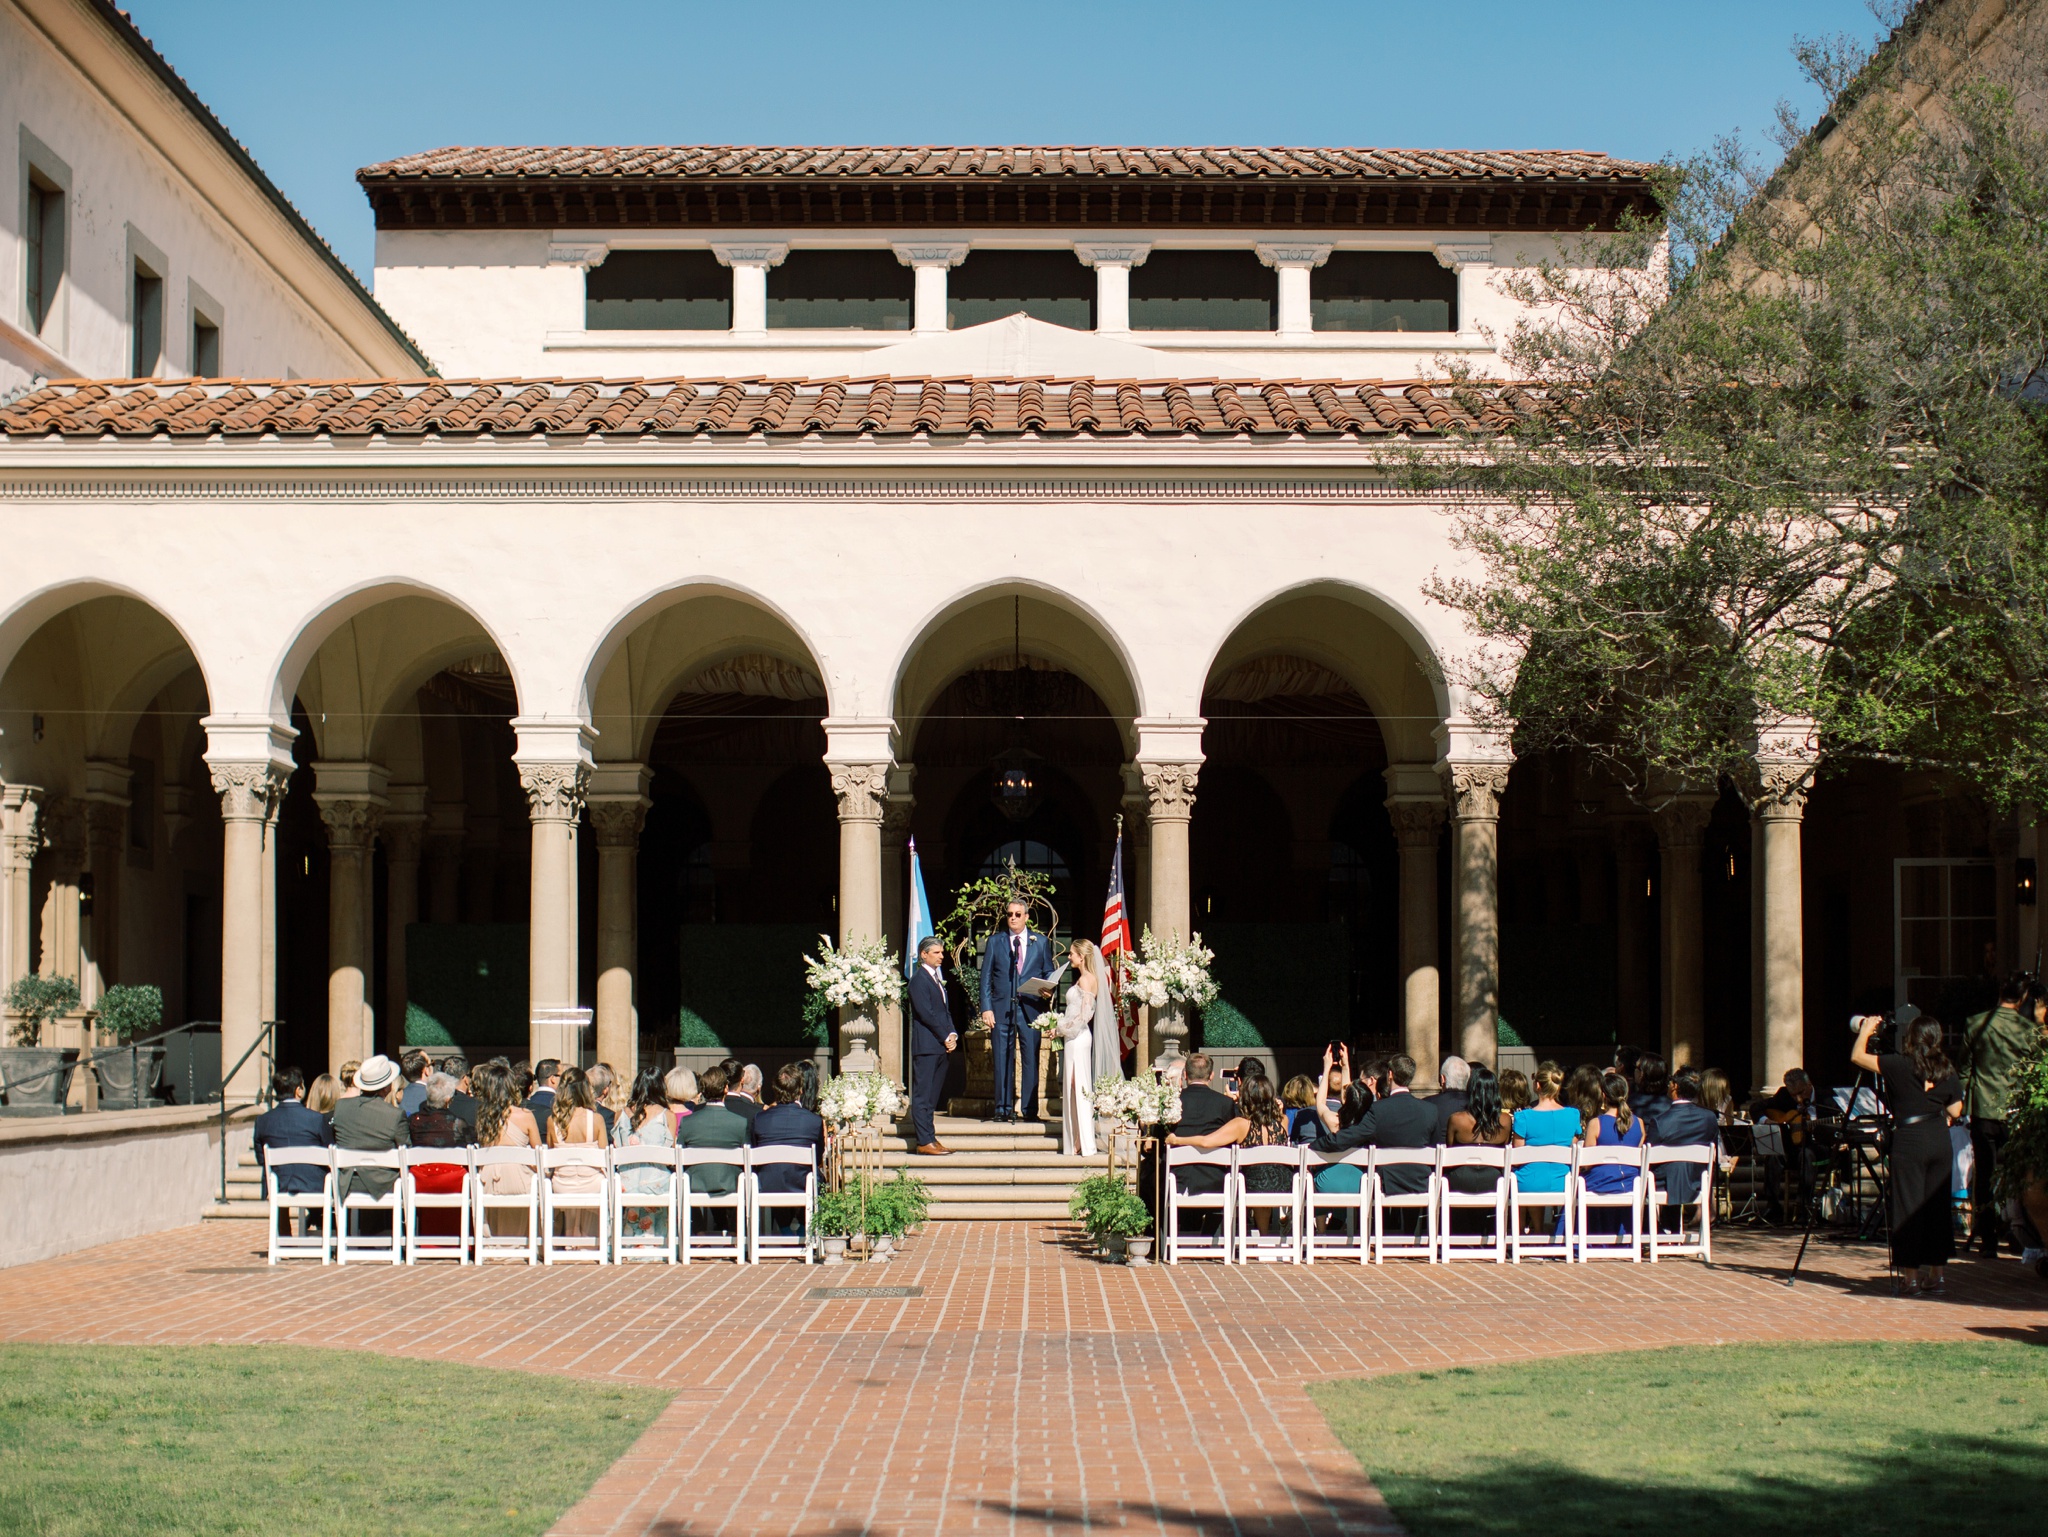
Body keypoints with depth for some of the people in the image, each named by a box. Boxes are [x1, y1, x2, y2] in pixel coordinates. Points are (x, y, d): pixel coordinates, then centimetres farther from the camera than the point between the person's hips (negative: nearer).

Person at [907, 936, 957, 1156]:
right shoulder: (919, 979, -9)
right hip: (926, 1045, -9)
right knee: (922, 1094, -6)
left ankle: (931, 1137, 14)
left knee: (933, 1095, 10)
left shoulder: (937, 978, 19)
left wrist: (953, 1034, 4)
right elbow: (926, 1013, -15)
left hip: (941, 1045, 9)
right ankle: (924, 1141, -7)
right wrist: (946, 1037, -12)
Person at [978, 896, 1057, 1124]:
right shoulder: (995, 942, 11)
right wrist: (986, 1008, -2)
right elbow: (986, 977, 8)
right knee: (1003, 1060, 1)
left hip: (1030, 1008, 0)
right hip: (1001, 1009, 0)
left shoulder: (1041, 942, 12)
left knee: (1031, 1059, -2)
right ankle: (1003, 1109, 7)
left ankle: (1030, 1110, 4)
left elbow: (1049, 973, 14)